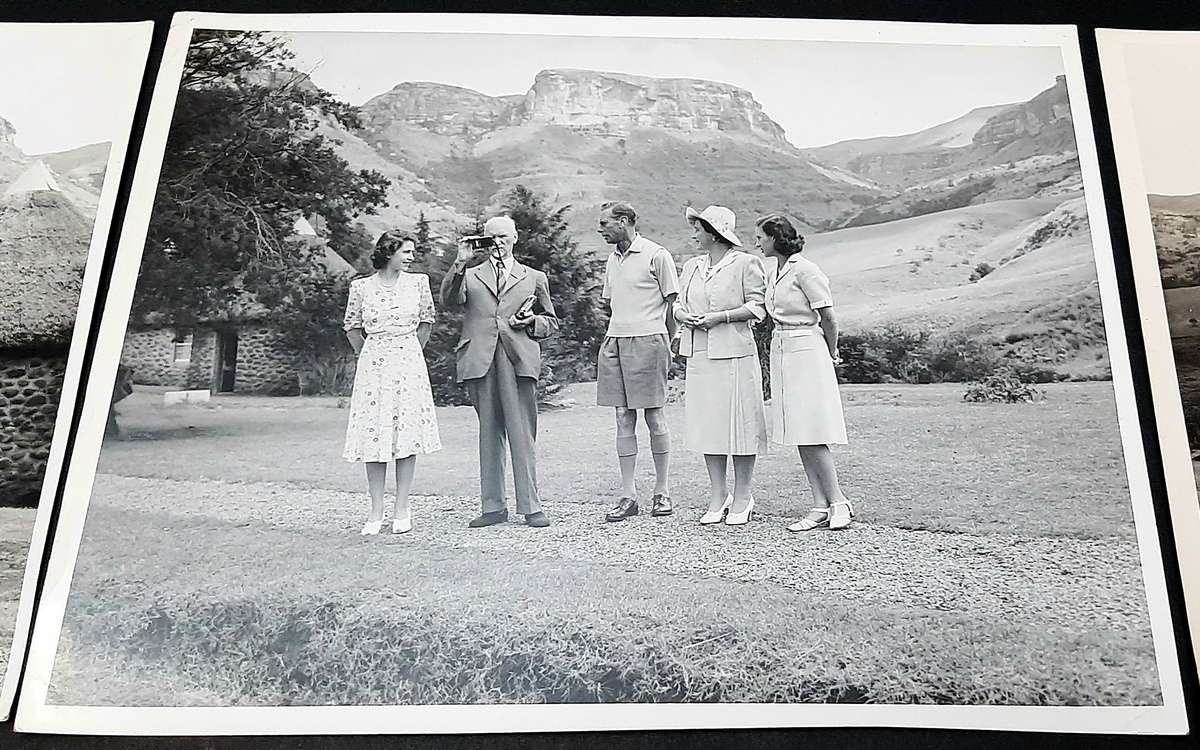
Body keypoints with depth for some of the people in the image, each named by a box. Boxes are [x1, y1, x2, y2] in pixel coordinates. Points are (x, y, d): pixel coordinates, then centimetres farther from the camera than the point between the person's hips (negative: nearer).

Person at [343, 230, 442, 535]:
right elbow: (352, 326, 12)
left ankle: (402, 510, 10)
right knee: (374, 435, -1)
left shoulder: (418, 282, 4)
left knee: (407, 432, 1)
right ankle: (376, 512, 7)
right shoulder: (361, 286, 1)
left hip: (409, 364, 1)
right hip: (374, 367, -1)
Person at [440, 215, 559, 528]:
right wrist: (460, 263, -10)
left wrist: (532, 322, 1)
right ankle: (493, 507, 12)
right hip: (480, 361, 1)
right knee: (489, 433, 6)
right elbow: (449, 300, -1)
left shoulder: (534, 277, 20)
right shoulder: (469, 275, 19)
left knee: (522, 434, -4)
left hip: (518, 360, -1)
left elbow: (551, 321, 22)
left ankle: (531, 507, 2)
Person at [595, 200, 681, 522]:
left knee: (654, 417, 0)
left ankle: (662, 492, 11)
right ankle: (628, 495, 8)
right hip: (614, 343, 6)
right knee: (623, 419, 4)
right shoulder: (612, 259, 18)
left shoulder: (657, 255, -3)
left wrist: (666, 344, -2)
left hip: (647, 342, -6)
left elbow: (672, 303, -2)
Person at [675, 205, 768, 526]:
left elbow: (757, 307, -6)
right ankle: (718, 496, 17)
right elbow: (678, 304, 19)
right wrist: (684, 315, -4)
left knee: (739, 422, -2)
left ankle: (741, 498, 9)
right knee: (707, 424, 7)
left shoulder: (745, 263, -2)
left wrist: (719, 317, -15)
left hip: (734, 353, -6)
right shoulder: (692, 266, 17)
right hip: (699, 355, 6)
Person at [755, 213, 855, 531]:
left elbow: (828, 319, -9)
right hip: (780, 351, 9)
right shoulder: (773, 270, 12)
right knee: (798, 434, 7)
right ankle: (821, 507, 11)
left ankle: (838, 502, 6)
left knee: (810, 434, -7)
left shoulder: (804, 270, -13)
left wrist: (831, 355, 3)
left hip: (806, 351, -8)